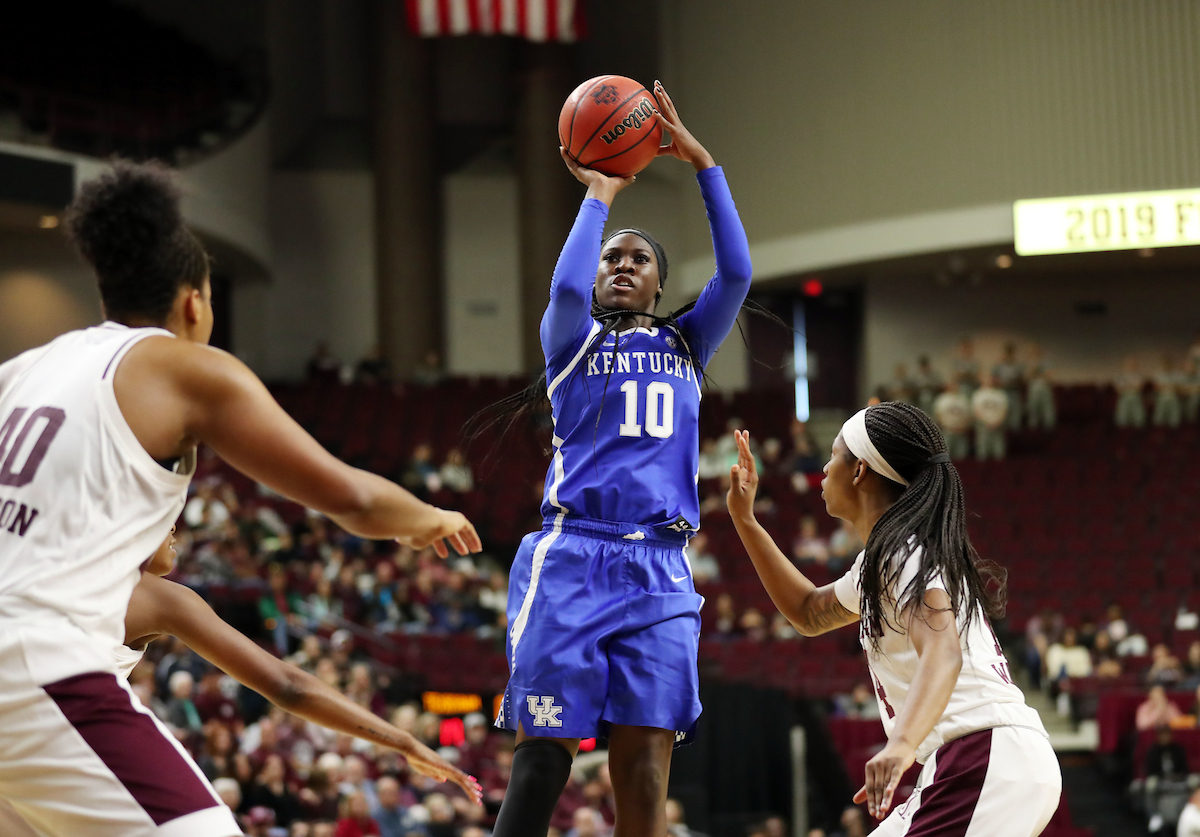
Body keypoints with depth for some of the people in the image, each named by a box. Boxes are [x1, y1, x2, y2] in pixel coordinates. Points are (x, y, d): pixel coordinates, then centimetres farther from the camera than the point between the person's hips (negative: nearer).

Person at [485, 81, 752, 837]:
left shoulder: (686, 345, 21)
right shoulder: (573, 341, 12)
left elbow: (736, 273, 5)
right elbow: (566, 288, -11)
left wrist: (700, 159, 3)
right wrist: (601, 194, 2)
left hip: (658, 573, 3)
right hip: (572, 558, -2)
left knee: (645, 767, -6)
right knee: (542, 759, -6)